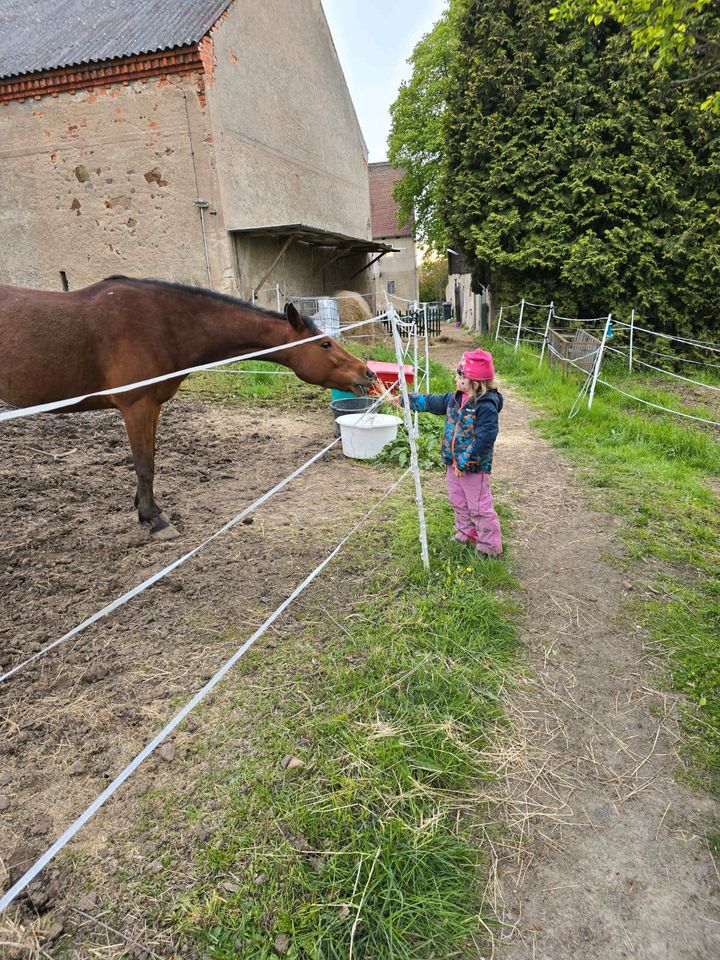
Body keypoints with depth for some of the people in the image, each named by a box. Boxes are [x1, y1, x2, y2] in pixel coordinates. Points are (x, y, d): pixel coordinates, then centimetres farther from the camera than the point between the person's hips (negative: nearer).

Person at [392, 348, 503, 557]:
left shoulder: (486, 406, -23)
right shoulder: (455, 398, 4)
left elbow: (484, 438, -28)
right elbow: (431, 402, 16)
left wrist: (465, 462, -26)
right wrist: (406, 399, 18)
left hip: (474, 468, -9)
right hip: (454, 463, 9)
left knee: (479, 508, 1)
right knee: (458, 503, 22)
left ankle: (490, 546, 15)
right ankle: (466, 535, 40)